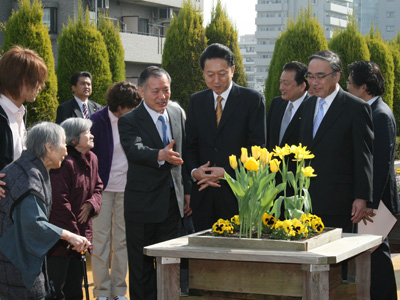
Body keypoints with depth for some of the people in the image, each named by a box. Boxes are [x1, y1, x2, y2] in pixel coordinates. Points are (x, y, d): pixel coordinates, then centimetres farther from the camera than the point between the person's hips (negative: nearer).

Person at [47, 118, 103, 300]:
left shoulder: (91, 159, 9)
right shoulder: (65, 163, -20)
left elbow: (98, 187, 20)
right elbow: (59, 202, -23)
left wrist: (91, 204, -3)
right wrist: (73, 236, -21)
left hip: (81, 233, 9)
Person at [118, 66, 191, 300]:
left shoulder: (177, 113, 7)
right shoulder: (129, 121, -10)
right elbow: (135, 149, -30)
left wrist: (187, 190, 11)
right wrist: (160, 155, -49)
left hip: (173, 201, 5)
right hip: (143, 204, -5)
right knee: (142, 265, 4)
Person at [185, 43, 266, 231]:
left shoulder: (252, 99, 0)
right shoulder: (196, 101, 14)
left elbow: (257, 146, -5)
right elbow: (190, 144, 12)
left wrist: (227, 172, -14)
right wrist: (194, 170, -9)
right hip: (203, 194, 4)